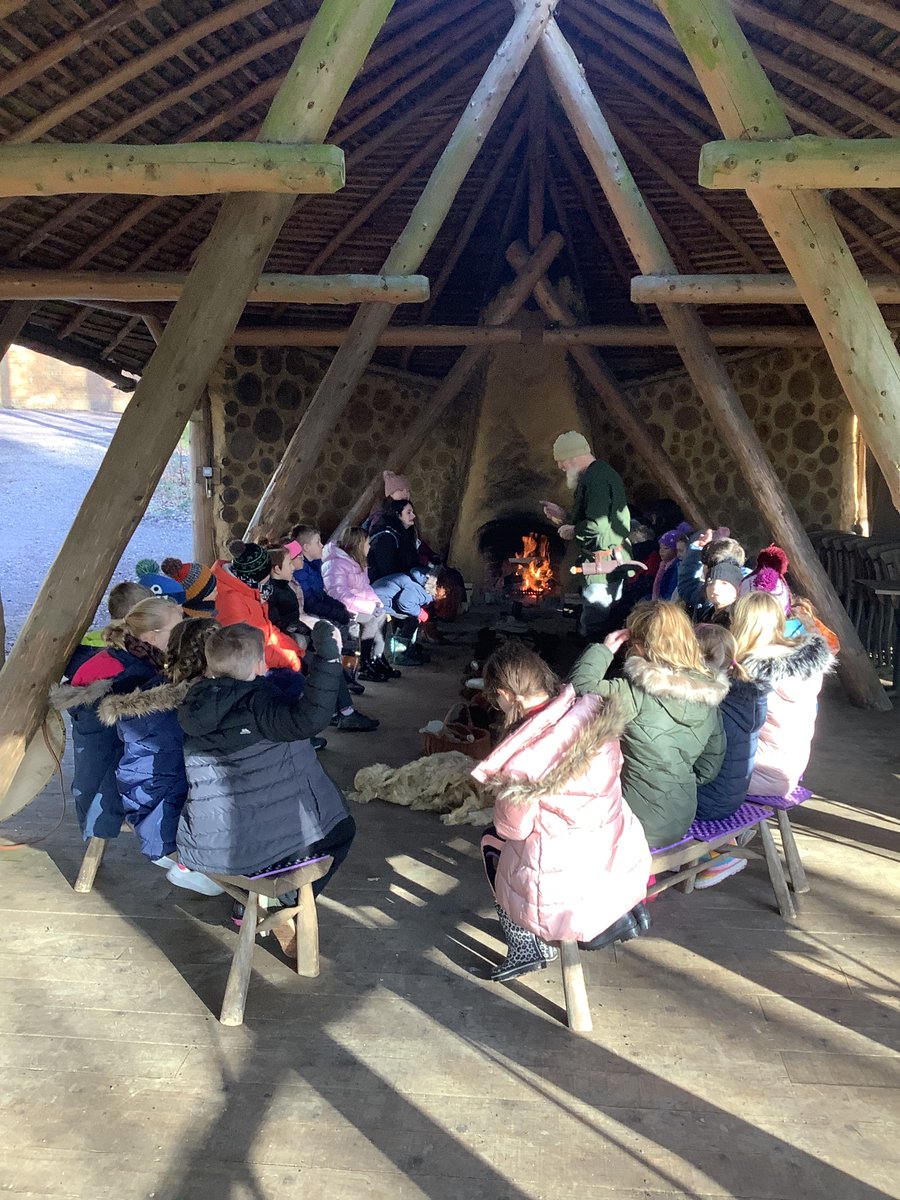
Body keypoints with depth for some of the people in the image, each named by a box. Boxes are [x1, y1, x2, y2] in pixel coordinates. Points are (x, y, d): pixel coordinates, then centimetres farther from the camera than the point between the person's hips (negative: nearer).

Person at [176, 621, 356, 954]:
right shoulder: (258, 701, -19)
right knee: (341, 828, 19)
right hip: (259, 847, -6)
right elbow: (309, 719, -37)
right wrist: (328, 654, -35)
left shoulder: (197, 707, 2)